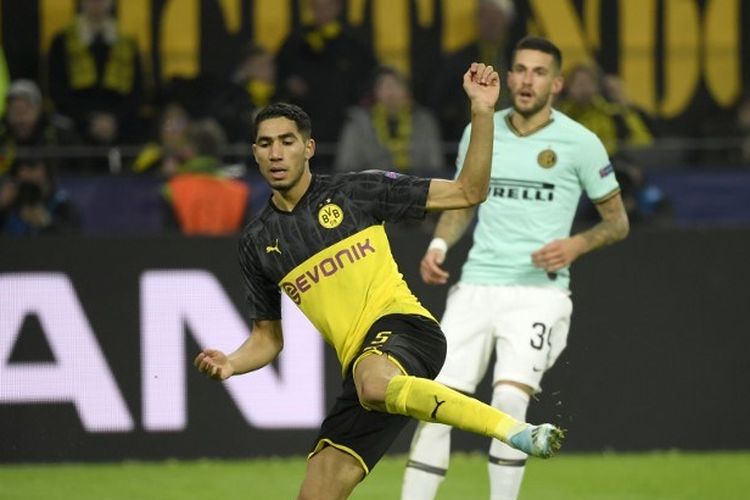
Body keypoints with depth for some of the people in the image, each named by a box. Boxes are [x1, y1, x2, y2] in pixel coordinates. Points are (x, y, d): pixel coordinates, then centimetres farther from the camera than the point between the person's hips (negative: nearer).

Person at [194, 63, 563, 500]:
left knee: (374, 384, -42)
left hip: (402, 323, -5)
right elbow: (269, 337, 23)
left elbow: (468, 192, 5)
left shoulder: (356, 192, 5)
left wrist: (482, 112, -6)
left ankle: (519, 431, -42)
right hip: (359, 362, 5)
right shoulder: (258, 241, 16)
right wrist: (230, 364, 1)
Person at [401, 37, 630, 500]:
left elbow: (618, 221, 6)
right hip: (477, 285, 4)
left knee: (509, 399, -24)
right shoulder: (480, 132, 9)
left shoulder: (580, 143, -1)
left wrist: (575, 245, -13)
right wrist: (439, 245, 4)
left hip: (539, 292, -4)